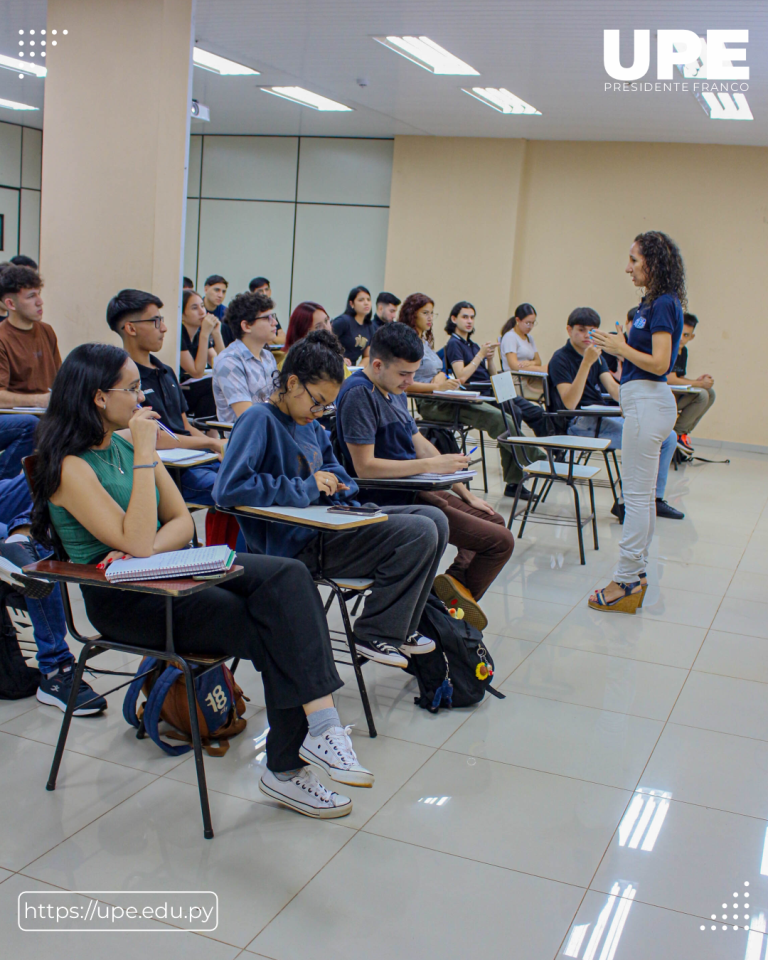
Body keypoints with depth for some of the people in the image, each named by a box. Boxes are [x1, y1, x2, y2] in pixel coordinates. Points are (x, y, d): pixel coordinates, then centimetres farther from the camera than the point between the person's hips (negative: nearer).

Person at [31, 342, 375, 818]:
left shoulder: (127, 441, 10)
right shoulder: (70, 466, -14)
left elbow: (183, 522, 8)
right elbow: (136, 543, -24)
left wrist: (149, 547, -14)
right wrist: (145, 455, -22)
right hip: (122, 600, -7)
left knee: (288, 575, -20)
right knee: (274, 635, -22)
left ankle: (319, 723, -27)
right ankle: (286, 769, -11)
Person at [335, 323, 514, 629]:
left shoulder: (395, 390, 10)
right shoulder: (359, 394, -20)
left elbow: (420, 443, 17)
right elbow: (365, 467, -25)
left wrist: (465, 494, 13)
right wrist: (430, 465, -25)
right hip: (391, 501, -10)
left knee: (494, 520, 22)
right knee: (501, 541, -9)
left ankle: (456, 579, 6)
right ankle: (460, 593, 9)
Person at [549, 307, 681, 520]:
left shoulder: (597, 355, 17)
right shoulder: (560, 359, -8)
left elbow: (613, 388, 6)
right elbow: (570, 403, -21)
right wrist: (587, 362, -27)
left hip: (603, 417, 8)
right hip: (579, 422, -8)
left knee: (668, 436, -1)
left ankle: (655, 498, 9)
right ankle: (625, 503, -15)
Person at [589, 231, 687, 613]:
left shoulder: (663, 305, -14)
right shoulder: (653, 303, 15)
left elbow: (658, 363, -20)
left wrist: (621, 347, -12)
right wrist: (619, 345, 7)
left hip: (648, 402, -11)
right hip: (644, 400, 11)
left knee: (636, 494, -6)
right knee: (641, 494, 14)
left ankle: (626, 582, -1)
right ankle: (637, 574, 22)